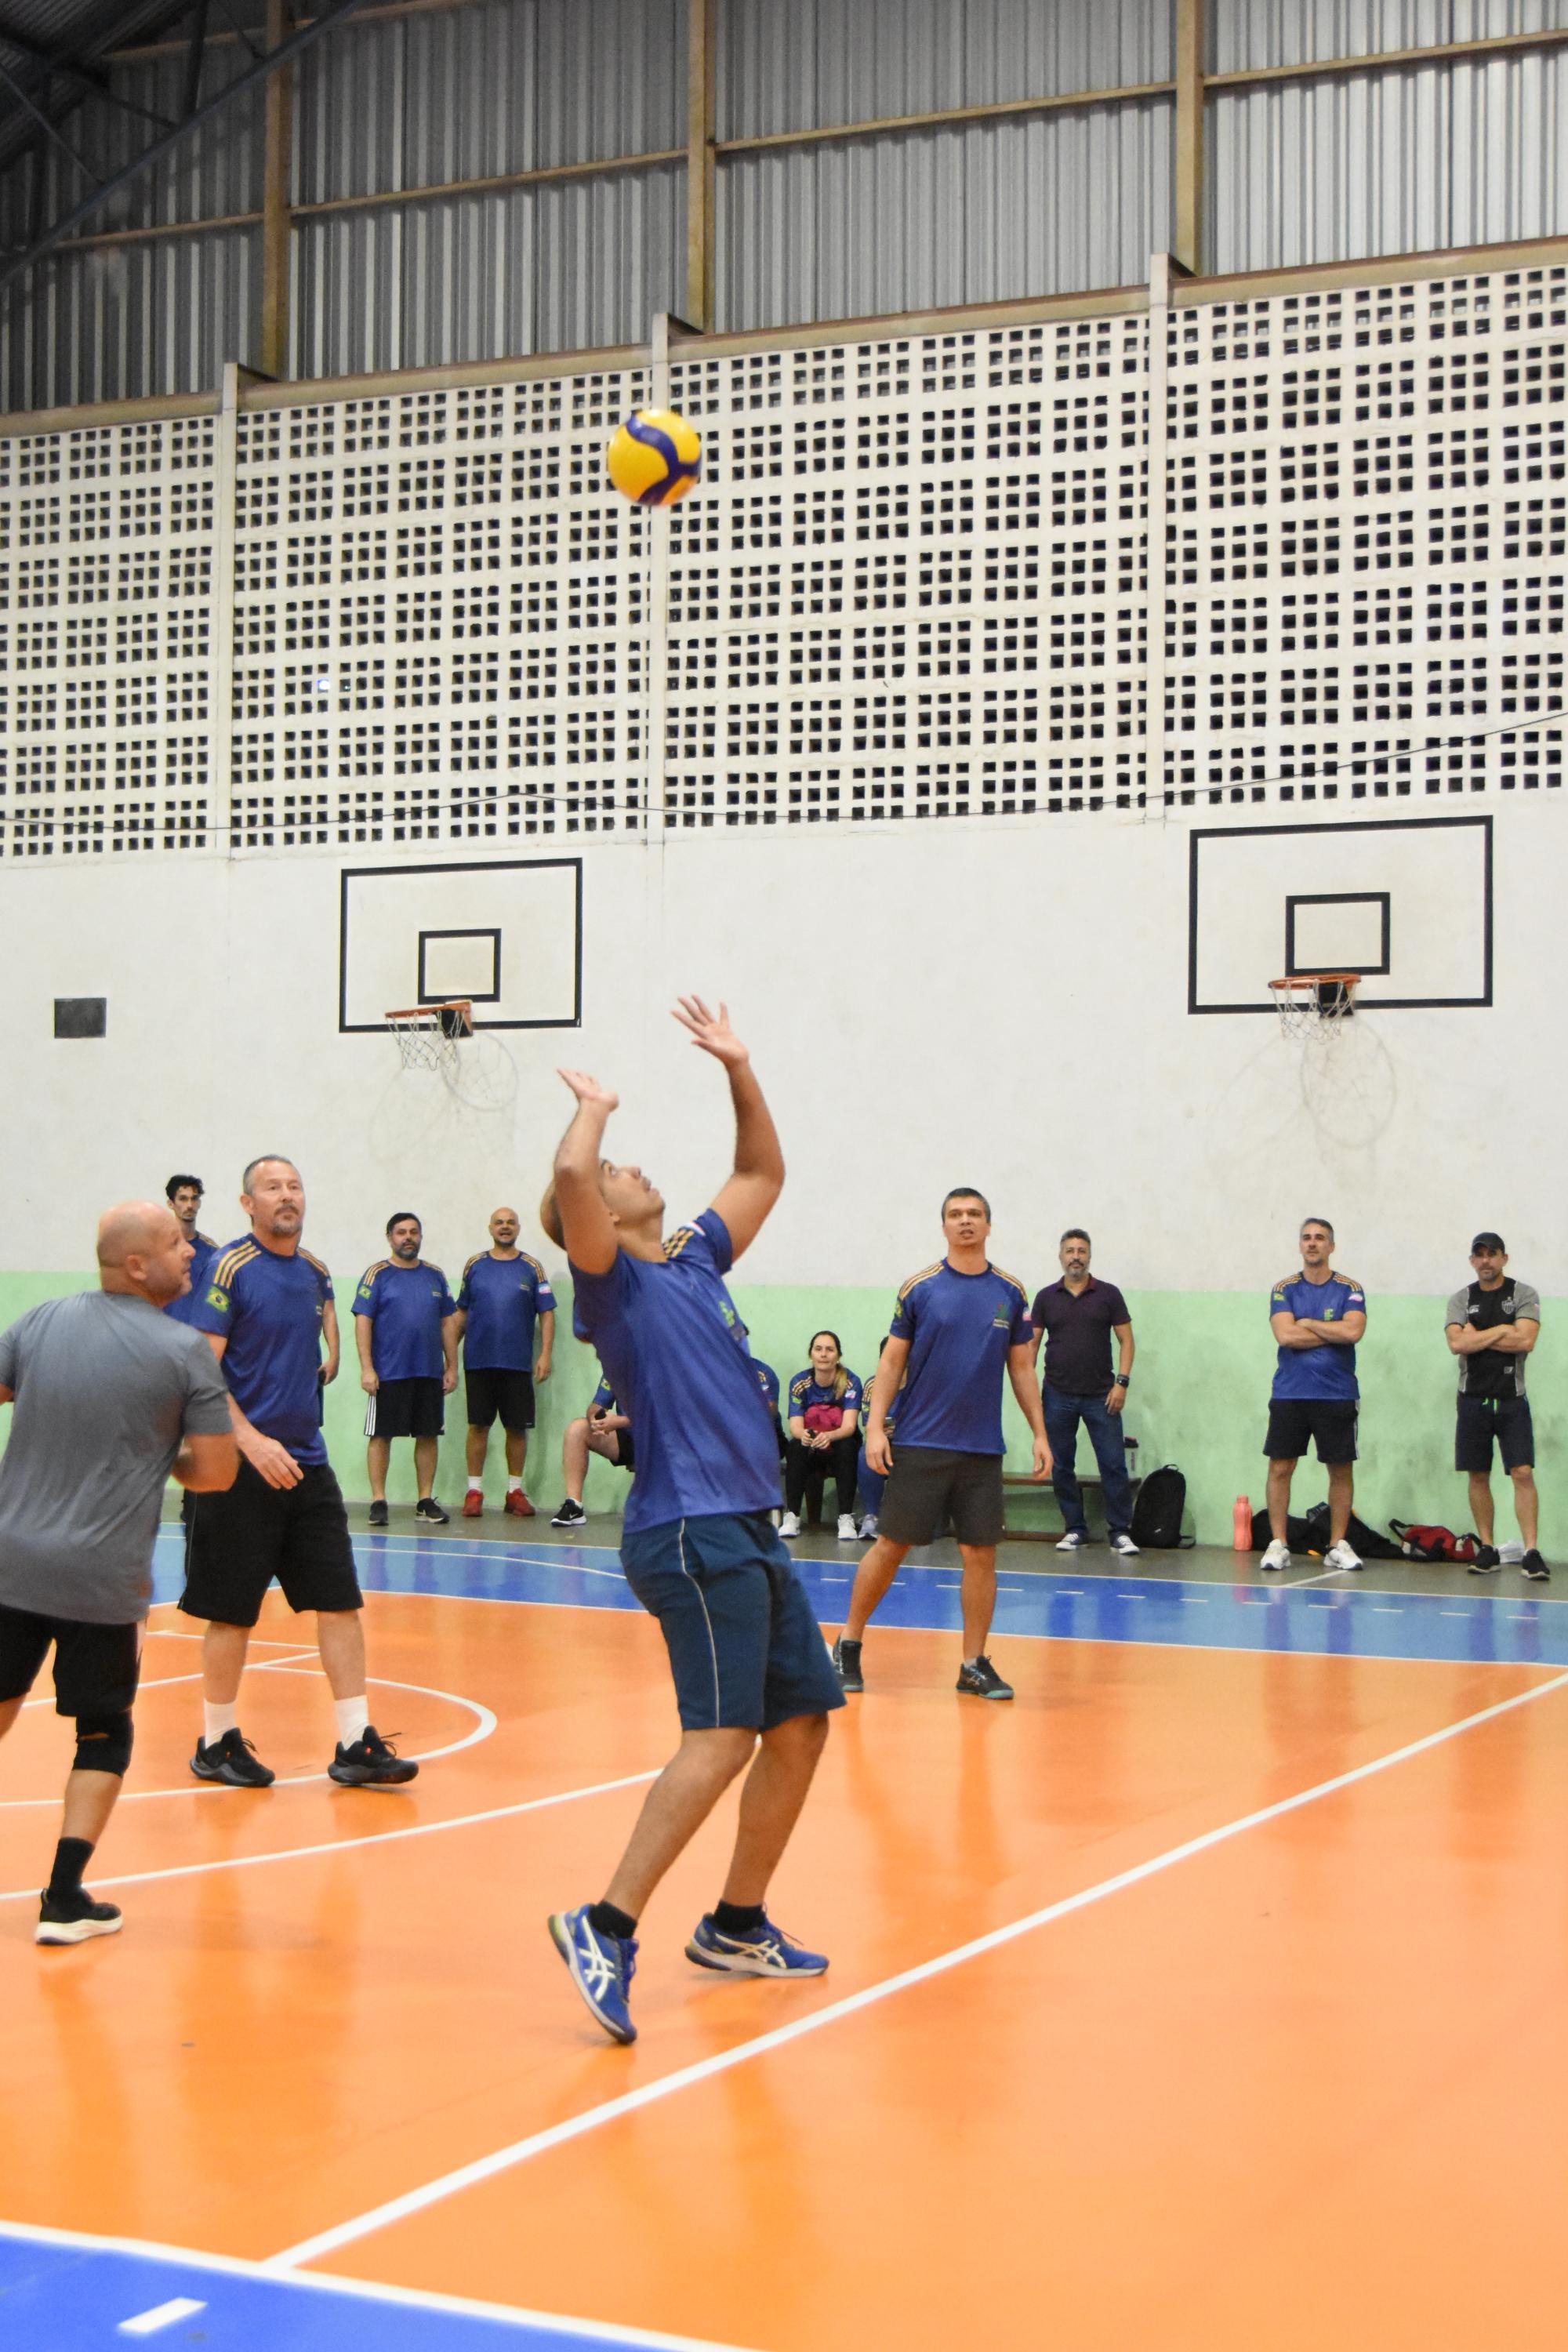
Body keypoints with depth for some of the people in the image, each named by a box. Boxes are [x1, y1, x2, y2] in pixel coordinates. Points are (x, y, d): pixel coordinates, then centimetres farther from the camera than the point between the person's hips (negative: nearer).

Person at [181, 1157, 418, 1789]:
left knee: (341, 1601, 1)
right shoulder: (231, 1268, -9)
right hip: (244, 1468, -6)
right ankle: (217, 1743, 17)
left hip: (307, 1463, 6)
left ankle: (356, 1744, 6)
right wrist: (252, 1440, -22)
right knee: (232, 1612, 2)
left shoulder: (315, 1273, 11)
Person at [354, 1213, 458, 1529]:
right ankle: (378, 1501, 6)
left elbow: (448, 1322, 14)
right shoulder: (377, 1274, -1)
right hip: (388, 1372, -4)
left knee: (428, 1435, 6)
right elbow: (363, 1321, -6)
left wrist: (452, 1367, 9)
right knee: (381, 1435, 0)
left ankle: (426, 1500, 14)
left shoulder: (435, 1275, 11)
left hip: (430, 1372, 4)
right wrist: (366, 1367, -13)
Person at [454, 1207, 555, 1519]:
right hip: (478, 1361, 0)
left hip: (518, 1363, 0)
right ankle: (474, 1490, 7)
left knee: (518, 1426, 3)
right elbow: (461, 1313, 12)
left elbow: (546, 1314, 4)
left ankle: (515, 1490, 12)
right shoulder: (475, 1266, 7)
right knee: (478, 1425, 1)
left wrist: (545, 1354, -5)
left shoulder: (532, 1268, 5)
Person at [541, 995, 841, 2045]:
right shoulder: (615, 1279, -4)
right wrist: (593, 1108, -4)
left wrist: (739, 1069, 23)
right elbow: (569, 1176, -23)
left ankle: (737, 1925, 20)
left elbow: (764, 1174, 30)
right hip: (692, 1531, -9)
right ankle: (608, 1927, -16)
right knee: (723, 1737, -17)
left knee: (803, 1721, 10)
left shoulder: (695, 1260, 19)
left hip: (750, 1532, 9)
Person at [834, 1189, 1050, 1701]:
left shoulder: (1011, 1293, 6)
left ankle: (974, 1664, 12)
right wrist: (875, 1428, -6)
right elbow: (892, 1362, 2)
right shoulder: (920, 1289, -1)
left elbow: (1021, 1368, 12)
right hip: (920, 1444, -2)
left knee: (981, 1553, 2)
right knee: (891, 1545, 1)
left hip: (983, 1448, 2)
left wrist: (1039, 1432, 7)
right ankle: (848, 1646, 16)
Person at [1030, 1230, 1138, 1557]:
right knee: (1061, 1466, 4)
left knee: (1114, 1464, -4)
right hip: (1058, 1395, 2)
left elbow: (1125, 1340, 2)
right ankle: (1075, 1530, 14)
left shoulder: (1108, 1294, 2)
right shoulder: (1046, 1297, 6)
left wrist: (1122, 1382, -8)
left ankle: (1120, 1531, 1)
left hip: (1101, 1395, -2)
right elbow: (1031, 1343, 8)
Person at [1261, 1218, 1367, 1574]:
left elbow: (1353, 1331, -13)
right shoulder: (1285, 1289, 5)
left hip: (1337, 1394, 0)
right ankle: (1278, 1544, 5)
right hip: (1289, 1394, 0)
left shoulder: (1350, 1289, 3)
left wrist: (1308, 1323, -8)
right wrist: (1334, 1332, -7)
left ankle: (1338, 1545, 13)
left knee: (1341, 1470, 4)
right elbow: (1286, 1335, -10)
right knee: (1280, 1468, -2)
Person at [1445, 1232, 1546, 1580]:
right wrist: (1501, 1331, -9)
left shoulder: (1524, 1295, 1)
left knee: (1523, 1473, -10)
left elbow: (1525, 1341, -14)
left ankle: (1531, 1552, -11)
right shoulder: (1461, 1299, 7)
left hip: (1511, 1400, -3)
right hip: (1473, 1398, 3)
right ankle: (1488, 1551, 13)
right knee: (1478, 1476, 5)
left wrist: (1477, 1336, -9)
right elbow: (1457, 1343, -8)